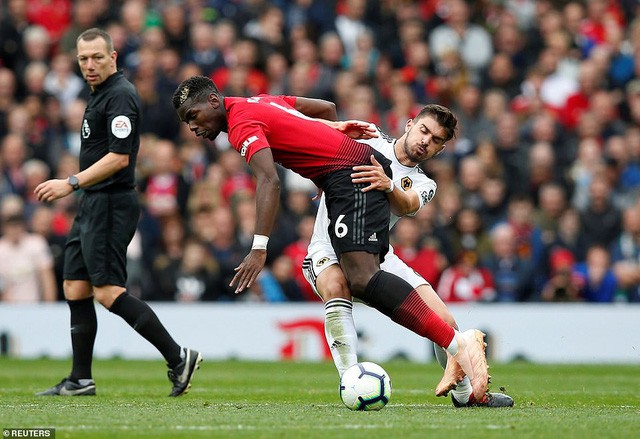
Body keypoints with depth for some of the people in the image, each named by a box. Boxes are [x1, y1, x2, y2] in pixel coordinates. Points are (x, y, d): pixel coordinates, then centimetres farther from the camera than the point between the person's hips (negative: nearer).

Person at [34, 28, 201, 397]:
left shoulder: (120, 95, -14)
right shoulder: (99, 95, 16)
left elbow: (119, 158, -22)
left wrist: (71, 183, -23)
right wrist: (76, 186, 20)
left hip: (110, 204, -10)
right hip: (93, 205, 10)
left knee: (108, 291, -14)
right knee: (75, 288, 9)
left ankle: (178, 357, -11)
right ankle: (80, 380, 13)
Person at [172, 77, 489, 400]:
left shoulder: (241, 124, -7)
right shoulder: (260, 102, 21)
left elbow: (269, 181, -22)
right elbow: (327, 108, 30)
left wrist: (259, 248, -28)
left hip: (350, 176, -10)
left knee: (363, 280, -23)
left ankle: (458, 342, -32)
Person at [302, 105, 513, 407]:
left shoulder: (423, 185, 9)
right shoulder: (369, 140, 5)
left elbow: (406, 206, -16)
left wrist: (388, 186, -40)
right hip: (329, 249, -3)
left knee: (443, 321, -9)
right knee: (336, 287, -39)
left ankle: (464, 391, 16)